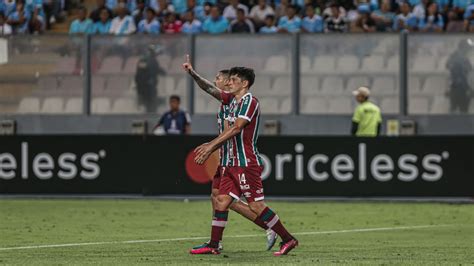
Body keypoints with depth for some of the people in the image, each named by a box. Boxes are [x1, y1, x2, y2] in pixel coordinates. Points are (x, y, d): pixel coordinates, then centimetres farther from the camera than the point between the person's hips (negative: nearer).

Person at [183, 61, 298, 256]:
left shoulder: (250, 101, -11)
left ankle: (288, 240, -3)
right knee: (221, 201, 4)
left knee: (256, 205, -10)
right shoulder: (232, 100, 15)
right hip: (234, 163, 9)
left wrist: (211, 145, -22)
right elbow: (211, 89, 20)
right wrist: (192, 74, 7)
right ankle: (213, 246, 6)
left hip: (247, 163, -9)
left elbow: (236, 128, -20)